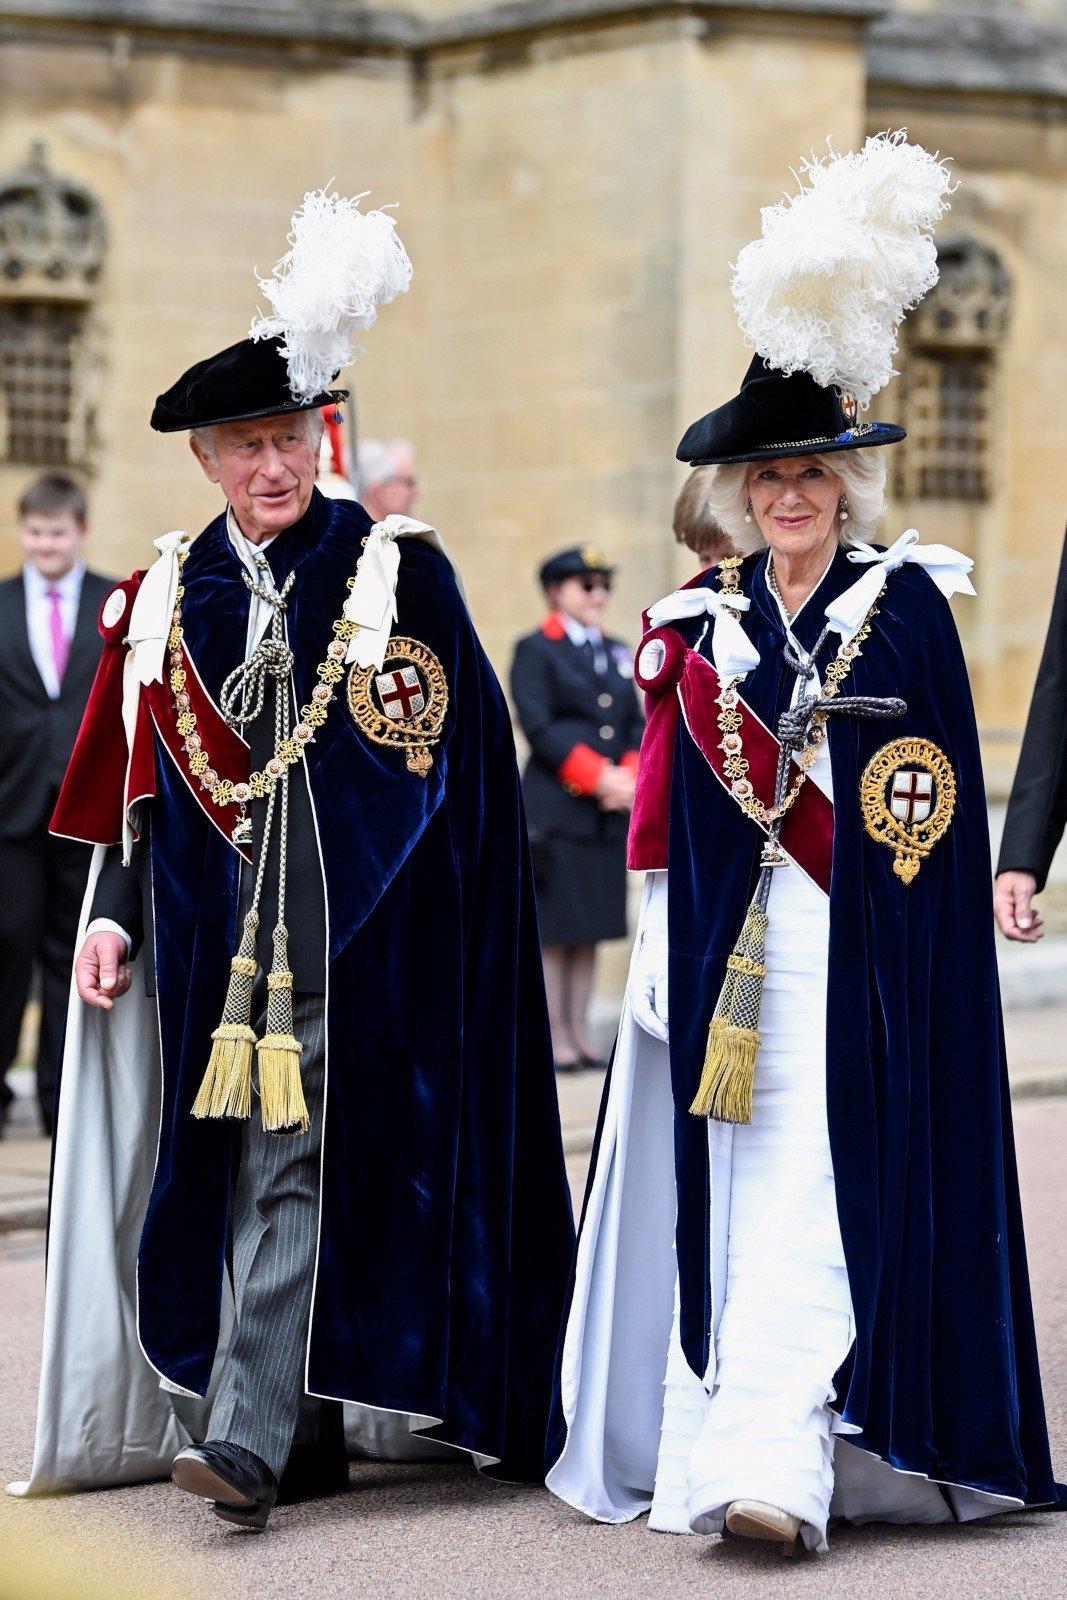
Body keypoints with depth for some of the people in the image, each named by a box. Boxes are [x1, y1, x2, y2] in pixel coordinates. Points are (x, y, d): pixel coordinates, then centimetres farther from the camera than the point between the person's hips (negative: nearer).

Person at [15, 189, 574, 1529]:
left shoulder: (400, 571, -1)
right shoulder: (169, 595, 10)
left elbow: (468, 760, 0)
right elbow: (141, 779, 13)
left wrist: (451, 937, -4)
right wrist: (115, 909, 3)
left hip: (351, 927, -4)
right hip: (215, 928, 4)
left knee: (295, 1162, -10)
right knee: (240, 1164, 6)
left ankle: (249, 1434, -14)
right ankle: (310, 1432, 15)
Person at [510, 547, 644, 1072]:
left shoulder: (617, 653, 17)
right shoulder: (535, 651, -3)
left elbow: (636, 724, 14)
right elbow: (539, 727, -12)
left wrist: (630, 778, -5)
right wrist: (599, 778, -16)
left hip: (611, 811, 6)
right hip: (558, 807, -6)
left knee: (592, 927, 7)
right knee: (554, 928, -4)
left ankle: (580, 1035, 11)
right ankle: (556, 1039, -1)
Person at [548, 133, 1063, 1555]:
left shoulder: (907, 604, 3)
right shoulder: (699, 622, 11)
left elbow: (935, 800, 1)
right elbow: (670, 818, 11)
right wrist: (665, 945, 5)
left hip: (858, 950, -3)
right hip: (731, 946, 3)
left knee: (819, 1185, -11)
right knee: (728, 1184, 3)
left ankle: (774, 1460, -17)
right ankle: (716, 1444, 9)